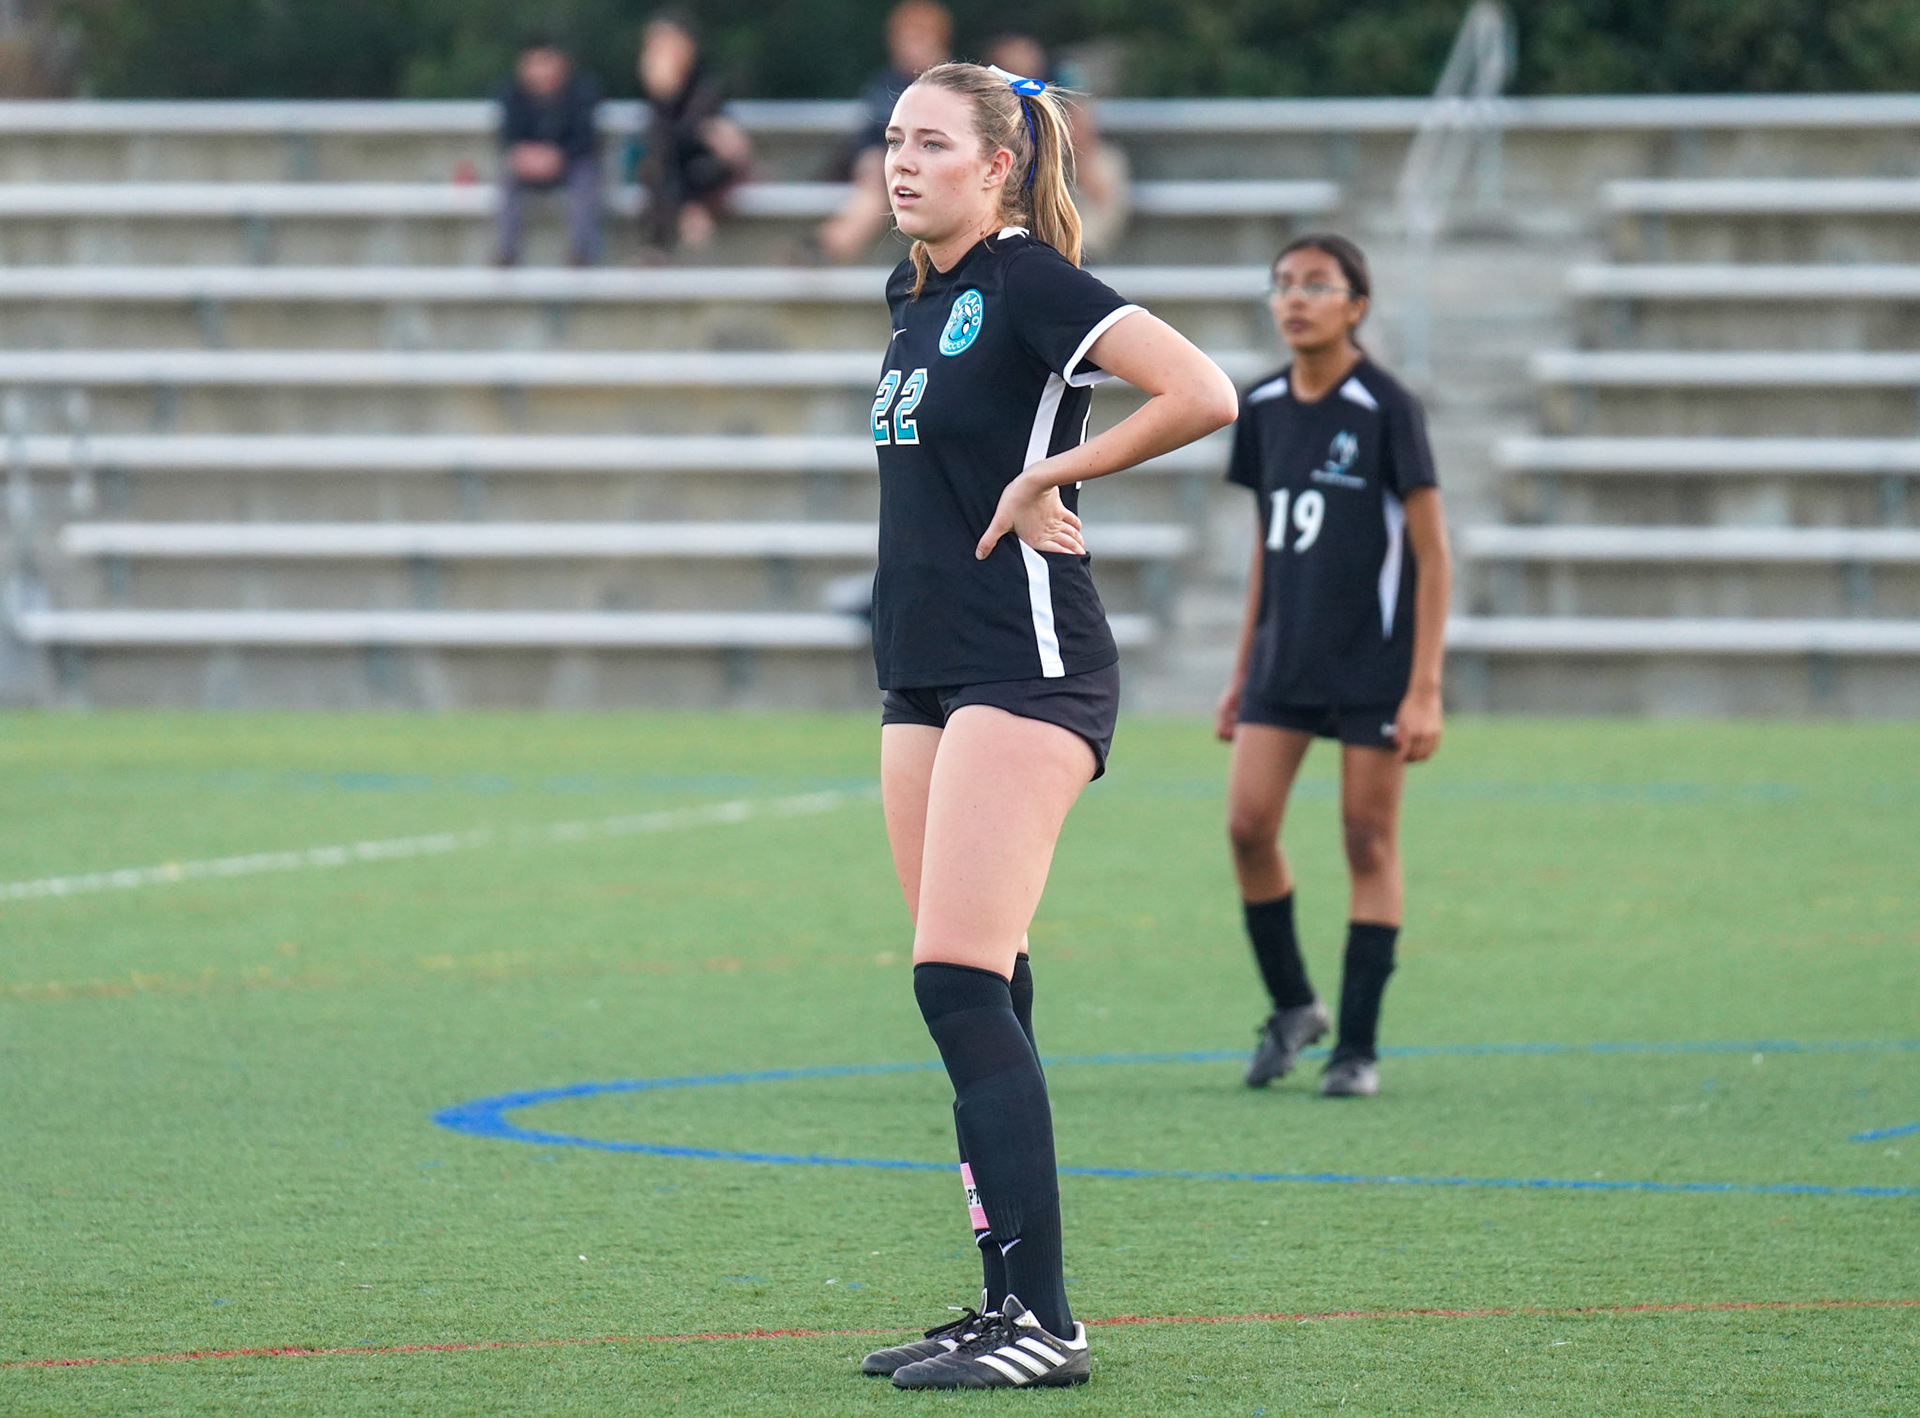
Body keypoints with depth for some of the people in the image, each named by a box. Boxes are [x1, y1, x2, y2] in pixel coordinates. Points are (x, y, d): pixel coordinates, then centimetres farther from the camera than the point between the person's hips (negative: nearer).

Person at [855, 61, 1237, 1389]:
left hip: (1028, 670, -9)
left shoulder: (1029, 283, -11)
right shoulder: (916, 297, 15)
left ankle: (1045, 1320, -15)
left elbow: (1203, 393, -22)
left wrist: (1047, 477, -14)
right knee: (978, 1000, 8)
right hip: (927, 672, 9)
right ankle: (1008, 1303, 11)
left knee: (962, 982, -15)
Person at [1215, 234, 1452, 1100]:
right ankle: (1290, 1004, 14)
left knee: (1369, 841, 0)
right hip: (1286, 658, 5)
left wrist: (1425, 688, -14)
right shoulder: (1262, 410, 6)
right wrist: (1241, 673, 16)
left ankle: (1358, 1046, 6)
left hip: (1374, 661, -5)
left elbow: (1430, 552, -9)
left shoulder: (1386, 410, -10)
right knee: (1248, 824, -6)